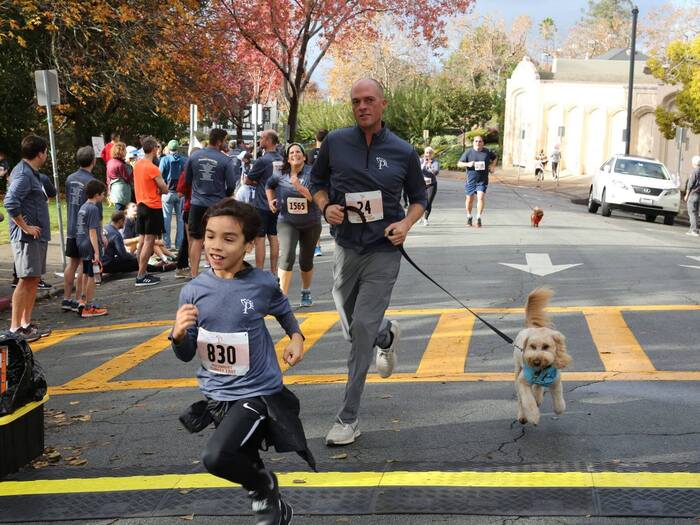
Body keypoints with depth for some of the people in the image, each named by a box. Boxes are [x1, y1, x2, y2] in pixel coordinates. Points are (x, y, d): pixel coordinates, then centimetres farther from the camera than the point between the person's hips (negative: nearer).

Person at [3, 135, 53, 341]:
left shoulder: (31, 173, 16)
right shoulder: (23, 174, -16)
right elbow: (10, 203, -26)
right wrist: (25, 227, -21)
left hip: (37, 236, 10)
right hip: (27, 237, -10)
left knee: (34, 279, 13)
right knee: (26, 280, -9)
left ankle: (26, 323, 20)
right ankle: (15, 328, -5)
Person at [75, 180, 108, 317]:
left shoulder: (83, 207, 12)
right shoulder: (93, 209, -16)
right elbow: (92, 231, -20)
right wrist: (97, 252, -21)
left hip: (81, 245, 9)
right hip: (90, 247, -9)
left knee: (86, 275, 18)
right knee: (91, 276, -2)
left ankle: (83, 303, 26)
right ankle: (88, 307, 3)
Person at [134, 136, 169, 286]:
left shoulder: (137, 165, 8)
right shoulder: (152, 168, -18)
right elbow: (165, 189, -14)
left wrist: (154, 190, 6)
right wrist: (159, 190, 6)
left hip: (141, 205, 8)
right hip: (153, 207, -8)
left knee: (142, 240, 12)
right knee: (149, 241, -5)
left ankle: (142, 272, 17)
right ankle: (141, 277, -5)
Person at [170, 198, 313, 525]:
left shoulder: (263, 284, -12)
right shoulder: (194, 290, -8)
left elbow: (283, 311, 13)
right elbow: (186, 355, -2)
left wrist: (296, 337, -4)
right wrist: (179, 335, -22)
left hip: (258, 392, -4)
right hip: (216, 395, 4)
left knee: (216, 457, -24)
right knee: (246, 468, 19)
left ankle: (263, 487, 5)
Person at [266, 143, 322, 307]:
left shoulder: (312, 173, -11)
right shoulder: (280, 175, -3)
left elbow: (315, 197, -21)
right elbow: (269, 186, 19)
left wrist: (299, 186, -29)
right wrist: (271, 201, 7)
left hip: (311, 224, 0)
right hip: (287, 222, 0)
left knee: (306, 261, 12)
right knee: (287, 256, -19)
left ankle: (306, 293, 36)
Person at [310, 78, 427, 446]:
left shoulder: (403, 152, -2)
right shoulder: (335, 142, 0)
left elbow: (418, 198, 10)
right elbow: (316, 183, 13)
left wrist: (406, 223, -11)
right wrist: (325, 206, -8)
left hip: (383, 253, -3)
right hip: (346, 249, 3)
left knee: (362, 329, -11)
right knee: (353, 330, 15)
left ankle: (349, 419, -2)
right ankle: (388, 335, 54)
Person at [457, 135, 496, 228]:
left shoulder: (487, 152, 4)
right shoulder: (468, 152, 0)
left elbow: (494, 158, 25)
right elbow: (459, 164, 1)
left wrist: (492, 166, 8)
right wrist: (467, 164, -17)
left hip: (482, 181, 0)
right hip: (471, 180, 0)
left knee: (481, 197, -17)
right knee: (469, 199, 9)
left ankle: (478, 218, -15)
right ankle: (469, 217, 29)